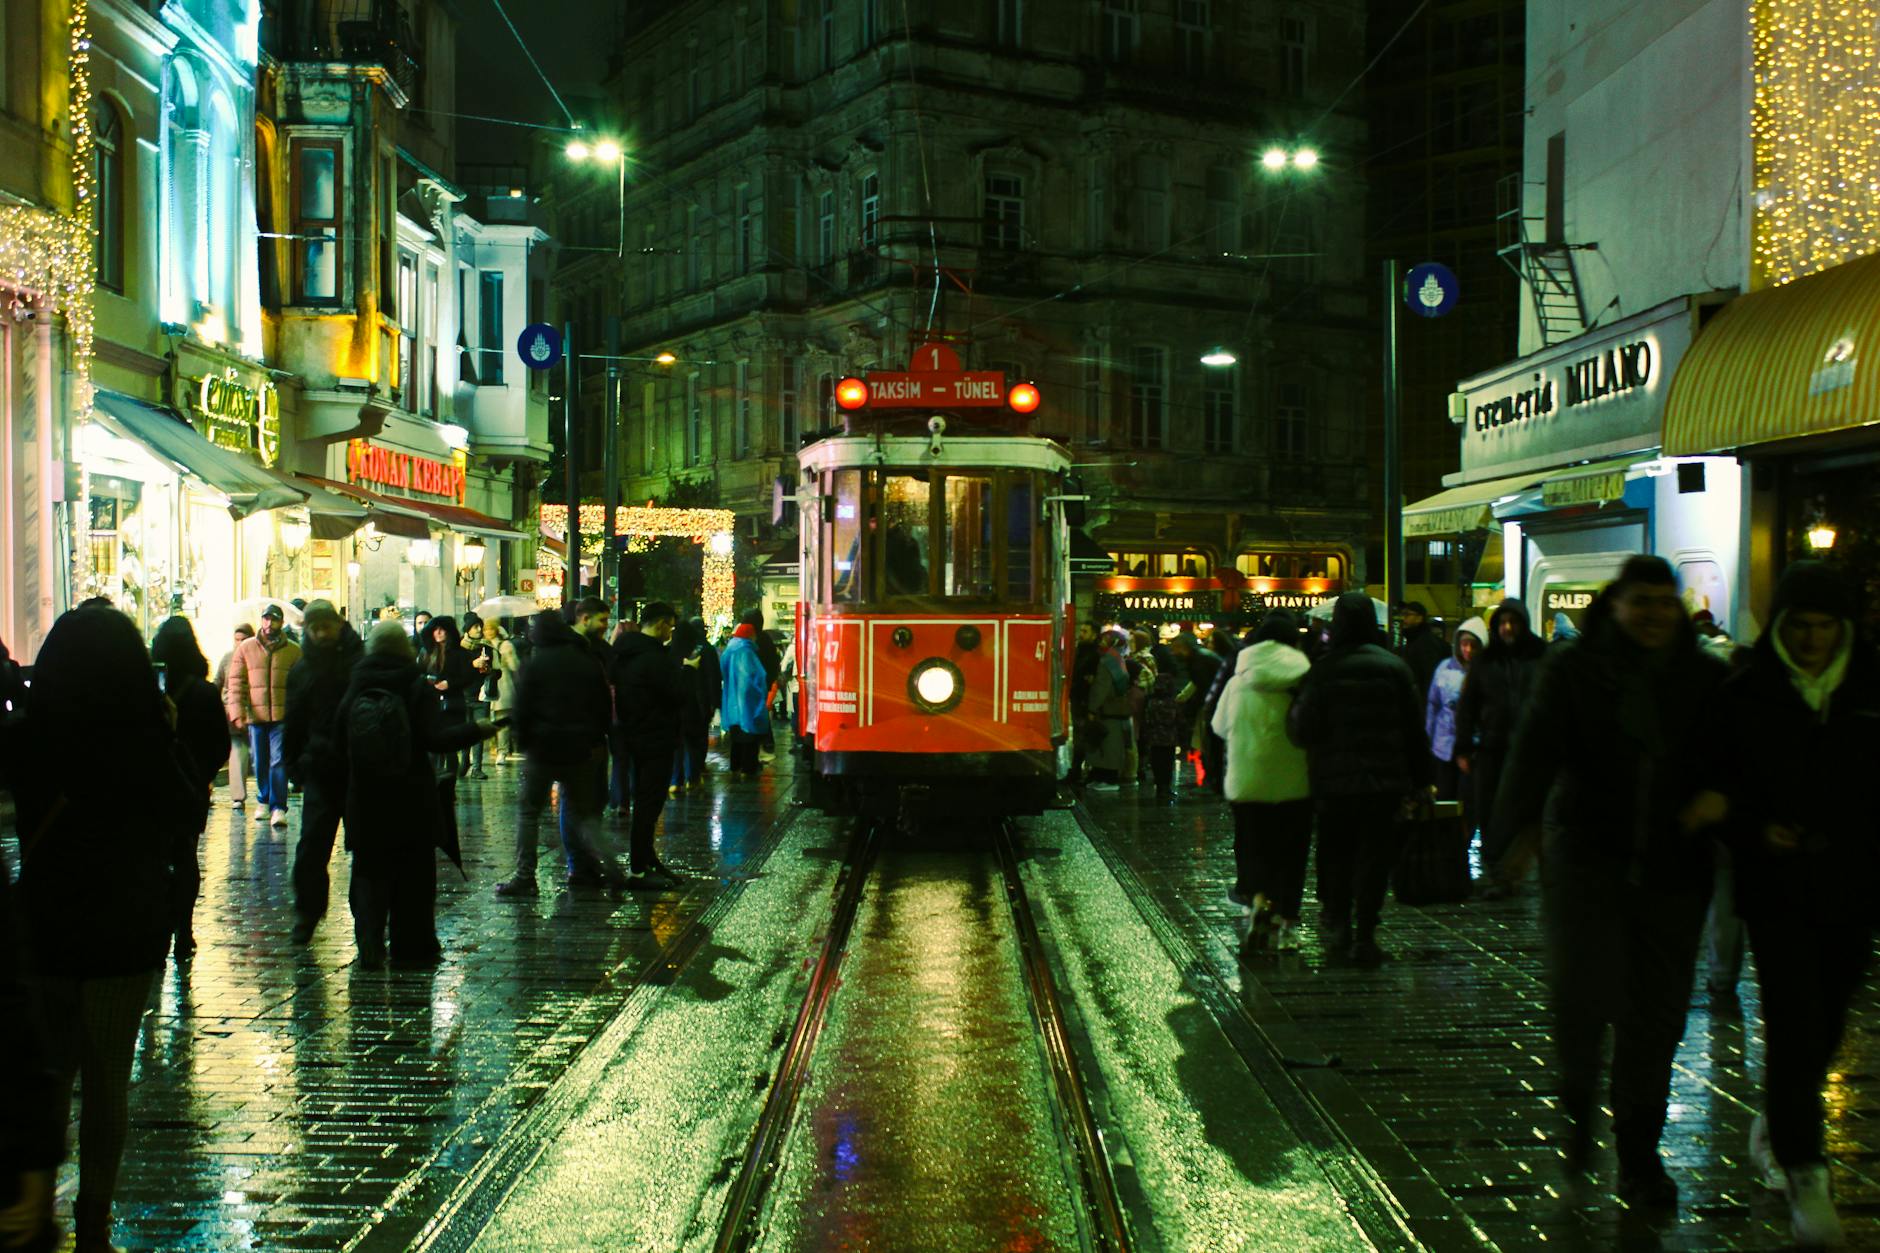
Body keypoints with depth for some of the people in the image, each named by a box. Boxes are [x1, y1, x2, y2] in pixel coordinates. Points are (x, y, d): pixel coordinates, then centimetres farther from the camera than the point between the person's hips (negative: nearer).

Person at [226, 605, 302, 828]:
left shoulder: (293, 650, 4)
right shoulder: (246, 648, 8)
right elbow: (236, 681, 7)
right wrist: (237, 711, -5)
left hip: (282, 717, -2)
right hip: (255, 715, 2)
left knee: (278, 762, -7)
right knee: (260, 763, 11)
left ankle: (279, 808, -8)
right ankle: (264, 802, 26)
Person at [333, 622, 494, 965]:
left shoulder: (355, 689, -2)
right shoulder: (418, 688, -9)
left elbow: (338, 743, 2)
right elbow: (438, 739, -17)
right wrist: (476, 729, -8)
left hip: (365, 799, 2)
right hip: (413, 800, -2)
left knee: (370, 873, 9)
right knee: (415, 874, 10)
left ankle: (369, 943, -6)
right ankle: (411, 947, 15)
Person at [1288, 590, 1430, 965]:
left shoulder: (1323, 670, -6)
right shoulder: (1394, 666, -1)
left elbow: (1304, 730, -10)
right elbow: (1414, 728, 2)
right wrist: (1420, 780, 9)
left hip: (1334, 780, 0)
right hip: (1385, 779, 0)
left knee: (1335, 853, 14)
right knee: (1375, 854, 4)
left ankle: (1337, 925, 14)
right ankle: (1364, 936, 2)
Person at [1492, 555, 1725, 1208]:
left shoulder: (1705, 678, 6)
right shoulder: (1574, 667, 0)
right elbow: (1537, 749, -10)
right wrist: (1522, 827, -24)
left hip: (1672, 866, 2)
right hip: (1587, 853, -2)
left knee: (1657, 1013, 6)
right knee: (1583, 989, -17)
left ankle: (1638, 1155, 22)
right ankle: (1578, 1103, 14)